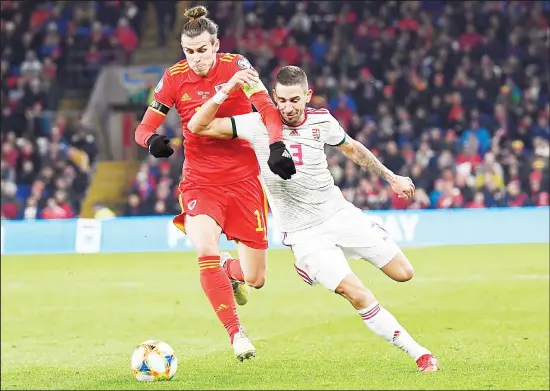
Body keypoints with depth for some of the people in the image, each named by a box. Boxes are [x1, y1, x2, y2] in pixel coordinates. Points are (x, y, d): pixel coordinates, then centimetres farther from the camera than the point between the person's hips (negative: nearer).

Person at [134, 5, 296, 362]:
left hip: (243, 178, 0)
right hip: (200, 181, 0)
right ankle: (236, 332, -18)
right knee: (206, 250, -30)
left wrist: (277, 146, -38)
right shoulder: (174, 78, -3)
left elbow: (267, 109, -19)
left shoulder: (236, 66, -8)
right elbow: (144, 128, -1)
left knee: (255, 279, 2)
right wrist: (153, 140, -26)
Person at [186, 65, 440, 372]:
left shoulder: (321, 121, -4)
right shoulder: (259, 125, -13)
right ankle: (418, 353, -3)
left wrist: (391, 177, 21)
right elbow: (198, 127, -17)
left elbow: (353, 149, 17)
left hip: (341, 214, 4)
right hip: (305, 233, -4)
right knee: (359, 297, -17)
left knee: (404, 273, 2)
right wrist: (226, 92, -30)